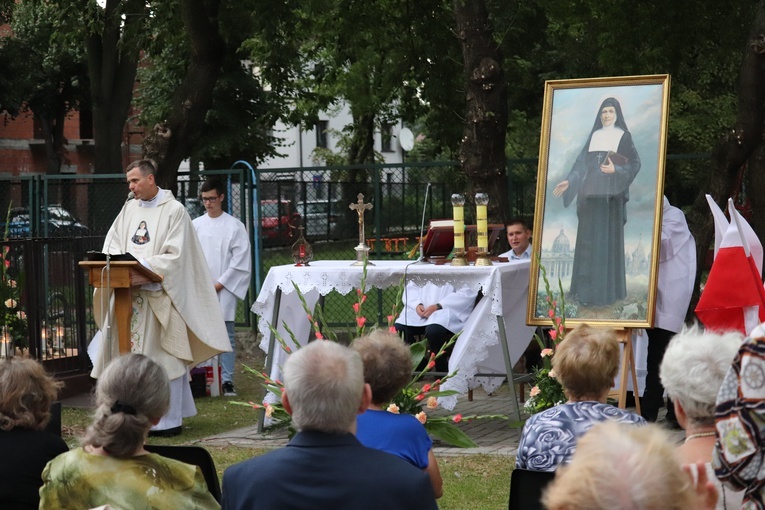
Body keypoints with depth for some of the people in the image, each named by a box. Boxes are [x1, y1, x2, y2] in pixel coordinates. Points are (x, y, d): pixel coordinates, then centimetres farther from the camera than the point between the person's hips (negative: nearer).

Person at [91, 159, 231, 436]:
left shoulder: (174, 210, -4)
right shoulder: (129, 208, 14)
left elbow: (175, 256, -11)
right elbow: (111, 245, 14)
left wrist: (143, 264, -20)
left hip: (158, 296, -6)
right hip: (128, 294, 6)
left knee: (162, 355, -5)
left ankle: (169, 420, 1)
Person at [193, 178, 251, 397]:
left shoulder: (235, 226, 0)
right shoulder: (196, 225, 9)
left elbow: (240, 260, -4)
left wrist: (220, 283, -8)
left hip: (224, 289, -3)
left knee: (226, 335, -2)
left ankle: (228, 381, 0)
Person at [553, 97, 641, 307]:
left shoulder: (624, 136, 1)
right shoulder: (594, 135, 14)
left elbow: (635, 163, -4)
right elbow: (582, 162, 14)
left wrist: (616, 170, -19)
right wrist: (569, 181, 5)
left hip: (610, 193, -5)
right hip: (591, 191, 5)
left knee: (608, 238, -6)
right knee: (587, 238, 4)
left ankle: (607, 290, -3)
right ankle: (586, 288, 8)